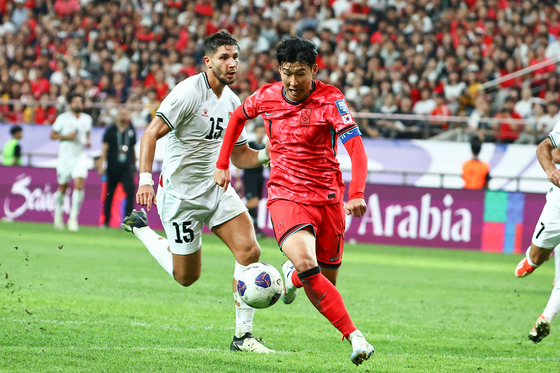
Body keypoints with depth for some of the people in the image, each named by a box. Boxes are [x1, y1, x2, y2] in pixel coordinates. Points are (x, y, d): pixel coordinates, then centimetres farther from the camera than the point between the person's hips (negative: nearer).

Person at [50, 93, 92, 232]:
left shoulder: (87, 119, 7)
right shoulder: (63, 118, -3)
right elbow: (52, 135, 1)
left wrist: (88, 141, 2)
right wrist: (66, 136, -15)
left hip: (80, 157, 1)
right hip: (65, 156, -1)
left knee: (79, 184, -17)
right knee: (63, 187, 7)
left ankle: (73, 217, -14)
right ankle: (58, 211, 35)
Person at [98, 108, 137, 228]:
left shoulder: (131, 131, 11)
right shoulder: (111, 130, 2)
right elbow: (105, 147, -1)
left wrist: (134, 165, 25)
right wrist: (102, 165, -9)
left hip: (127, 167, 2)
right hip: (113, 167, -2)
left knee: (130, 191, -17)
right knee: (109, 194, 5)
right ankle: (106, 221, 17)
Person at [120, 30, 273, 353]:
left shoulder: (233, 102, 6)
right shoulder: (189, 93, -17)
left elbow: (240, 156, 15)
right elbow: (151, 134, -20)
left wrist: (266, 154, -6)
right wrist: (145, 179, -31)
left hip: (217, 189, 6)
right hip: (181, 195, -6)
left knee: (249, 251, -14)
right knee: (187, 277, 5)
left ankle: (243, 335, -6)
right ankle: (140, 229, 29)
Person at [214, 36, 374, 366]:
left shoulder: (330, 100, -12)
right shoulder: (266, 97, -1)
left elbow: (356, 147, -22)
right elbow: (238, 117, 22)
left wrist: (357, 195, -37)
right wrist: (223, 164, 20)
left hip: (327, 198, 0)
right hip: (286, 196, 0)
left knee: (326, 282, 9)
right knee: (307, 266, -27)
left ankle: (291, 276, 46)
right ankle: (354, 336, -24)